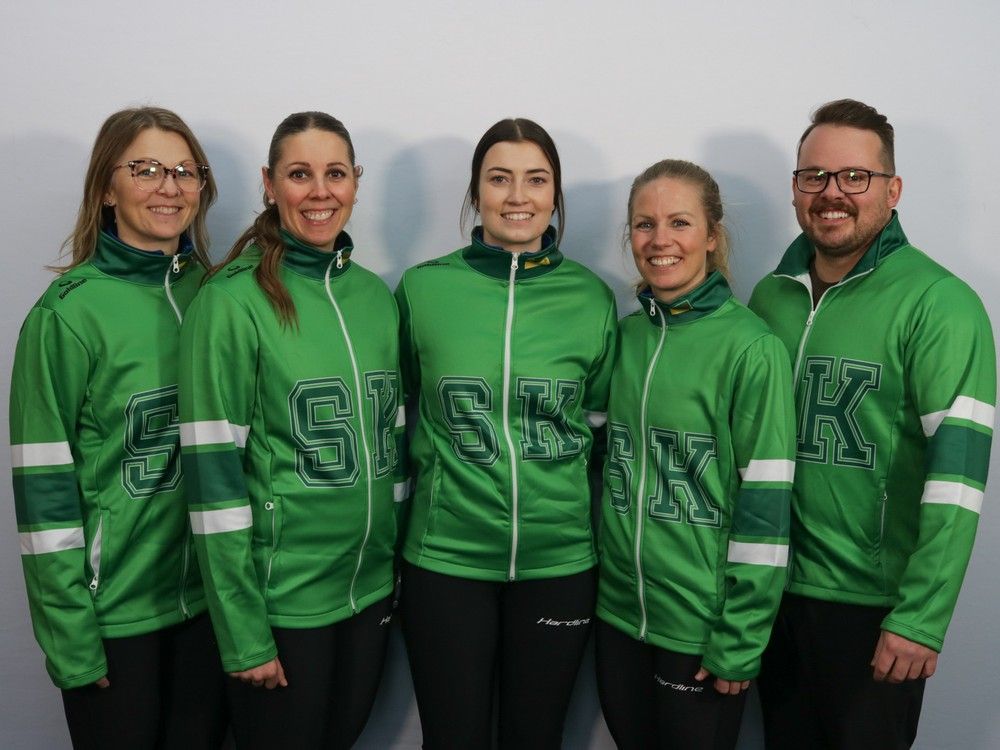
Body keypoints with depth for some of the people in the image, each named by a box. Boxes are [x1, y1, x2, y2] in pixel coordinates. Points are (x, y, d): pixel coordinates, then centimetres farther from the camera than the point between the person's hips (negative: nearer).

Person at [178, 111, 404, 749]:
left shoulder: (376, 294, 5)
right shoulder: (233, 301, -12)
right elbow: (214, 475, -14)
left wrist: (399, 575, 10)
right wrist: (243, 633, -14)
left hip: (371, 590, 5)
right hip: (281, 601, -5)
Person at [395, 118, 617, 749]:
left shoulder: (591, 298, 0)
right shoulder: (423, 288, -3)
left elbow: (602, 423, 8)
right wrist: (441, 471, 3)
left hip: (560, 560, 1)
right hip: (445, 559, -1)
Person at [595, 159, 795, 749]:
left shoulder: (752, 348, -14)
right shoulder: (625, 335, 3)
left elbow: (766, 509, -14)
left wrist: (740, 641, -12)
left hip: (700, 632, -5)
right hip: (618, 614, 5)